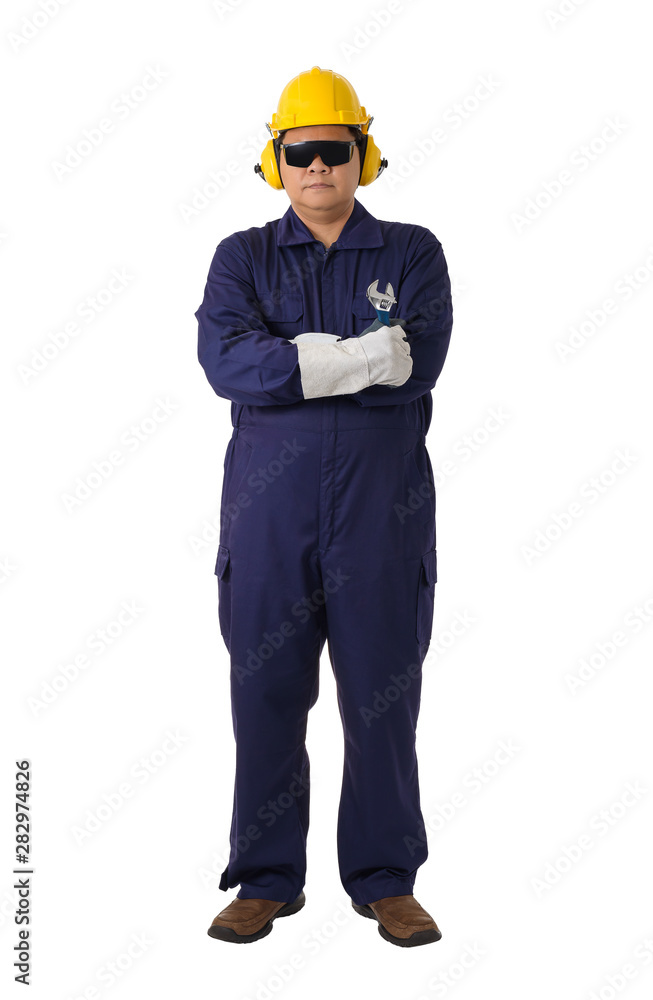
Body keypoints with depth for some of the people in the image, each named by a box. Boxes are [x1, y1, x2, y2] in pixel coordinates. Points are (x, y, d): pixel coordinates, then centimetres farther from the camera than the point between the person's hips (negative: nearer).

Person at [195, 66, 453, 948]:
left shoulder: (412, 254, 9)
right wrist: (362, 356, -15)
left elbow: (419, 363, -10)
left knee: (384, 698, 3)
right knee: (264, 694, 4)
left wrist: (290, 359, -11)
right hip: (268, 509, 1)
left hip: (382, 509, 0)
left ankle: (386, 880, 17)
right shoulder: (242, 257, 11)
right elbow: (223, 360, -9)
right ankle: (267, 881, 18)